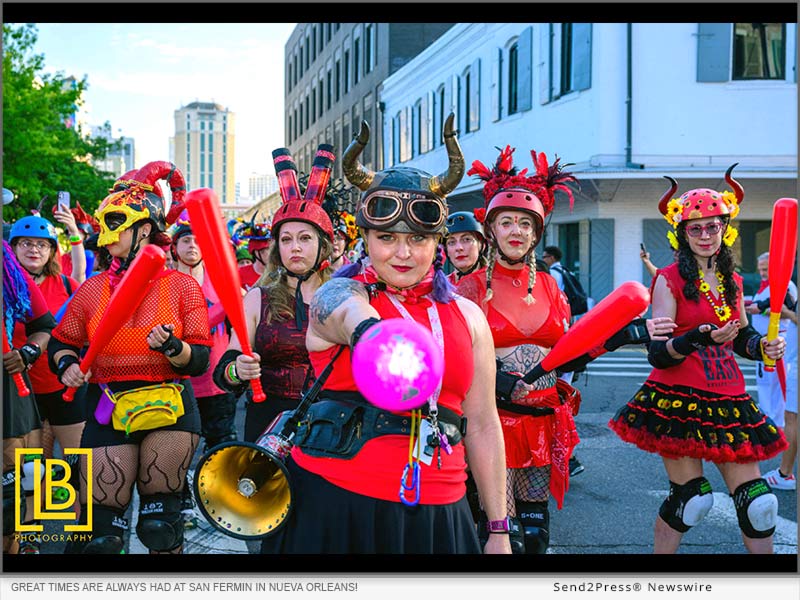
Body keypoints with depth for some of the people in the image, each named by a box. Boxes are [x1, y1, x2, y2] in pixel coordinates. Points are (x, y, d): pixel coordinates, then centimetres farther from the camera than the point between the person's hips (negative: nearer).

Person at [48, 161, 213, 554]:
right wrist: (66, 364, -4)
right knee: (101, 532, -2)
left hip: (169, 407, -1)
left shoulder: (182, 286, -1)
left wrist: (173, 347, -23)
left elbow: (200, 360, -4)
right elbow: (60, 343, 17)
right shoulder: (92, 290, 6)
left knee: (160, 525, 4)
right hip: (108, 410, 2)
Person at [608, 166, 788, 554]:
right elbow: (658, 354, -12)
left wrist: (764, 346, 0)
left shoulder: (732, 281, 12)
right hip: (679, 400, -5)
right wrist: (701, 337, -28)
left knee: (758, 503, 3)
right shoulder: (669, 280, -4)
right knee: (691, 499, -1)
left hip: (729, 401, 5)